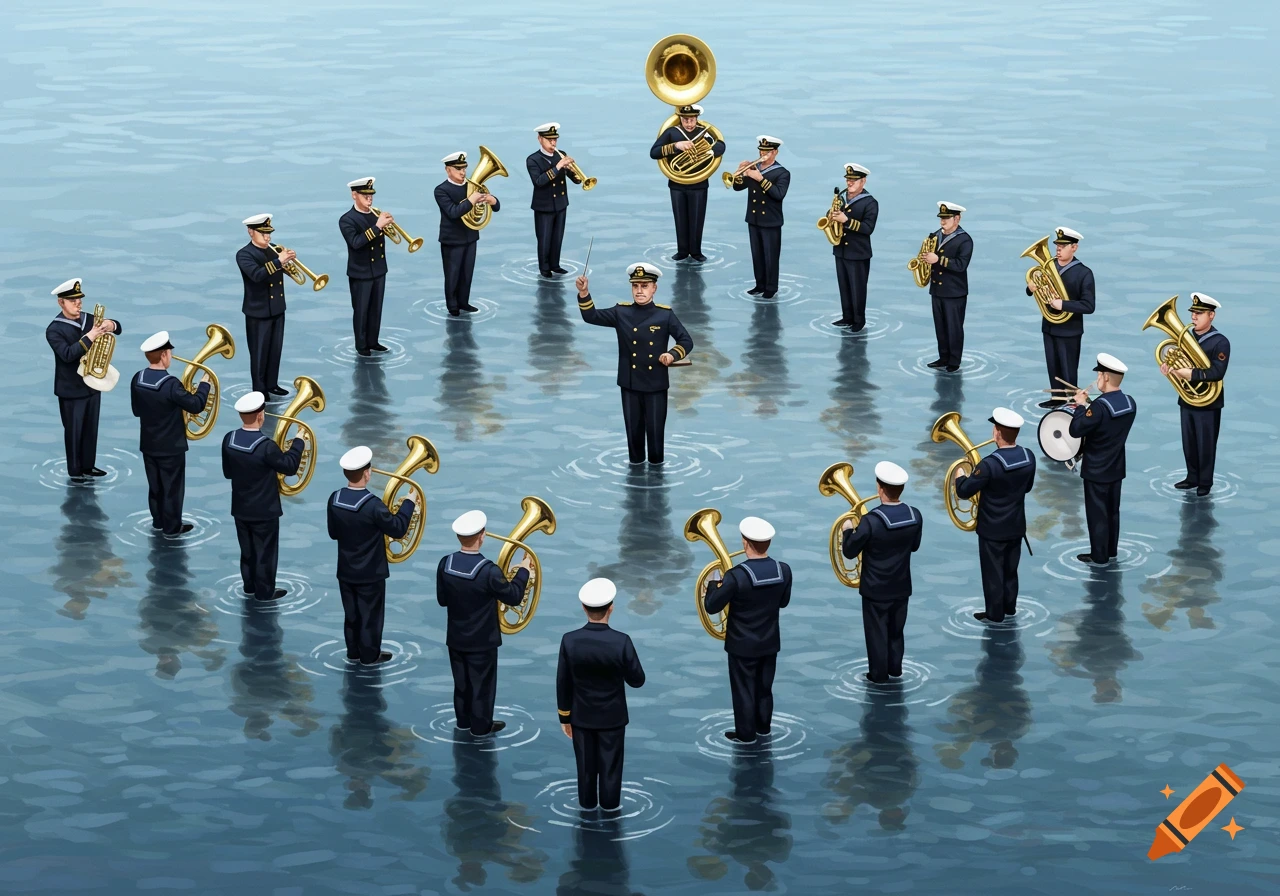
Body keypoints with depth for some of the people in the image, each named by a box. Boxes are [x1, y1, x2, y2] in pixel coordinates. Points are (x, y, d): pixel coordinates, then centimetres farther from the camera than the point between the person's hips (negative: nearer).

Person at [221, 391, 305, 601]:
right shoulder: (266, 446, -29)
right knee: (265, 552, 11)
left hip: (240, 508, 6)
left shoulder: (228, 440, -10)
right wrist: (298, 442, -3)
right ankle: (265, 591, 23)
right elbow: (289, 467, -16)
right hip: (264, 511, -6)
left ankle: (249, 585, 37)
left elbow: (228, 472, 2)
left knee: (247, 550, 22)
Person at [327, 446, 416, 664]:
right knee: (370, 614, 11)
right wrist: (408, 503, -5)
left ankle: (353, 651, 34)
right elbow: (398, 529, -18)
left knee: (351, 613, 21)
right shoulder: (373, 505, -28)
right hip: (370, 573, -6)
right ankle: (370, 655, 24)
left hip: (345, 570, 6)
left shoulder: (334, 499, -9)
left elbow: (333, 533, 3)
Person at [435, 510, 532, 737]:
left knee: (461, 680, 23)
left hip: (455, 637, 5)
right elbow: (513, 597, -17)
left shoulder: (445, 564, -13)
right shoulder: (488, 571, -29)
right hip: (481, 640, -5)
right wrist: (523, 570, -4)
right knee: (482, 683, 13)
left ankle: (463, 719, 39)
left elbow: (442, 599, -1)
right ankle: (481, 725, 26)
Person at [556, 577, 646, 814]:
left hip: (581, 715, 1)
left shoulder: (569, 641, -18)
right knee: (610, 763, 15)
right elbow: (637, 680, -14)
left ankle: (587, 803, 31)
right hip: (612, 716, -1)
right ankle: (610, 804, 27)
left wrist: (564, 717, 4)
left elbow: (563, 683, -9)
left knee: (586, 763, 18)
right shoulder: (621, 642, -24)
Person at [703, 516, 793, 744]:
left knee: (744, 690, 13)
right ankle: (763, 725, 39)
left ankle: (745, 733, 25)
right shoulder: (784, 571, -14)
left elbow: (711, 606, -19)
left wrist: (713, 585, -1)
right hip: (770, 642, 5)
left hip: (743, 644, -5)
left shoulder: (737, 576, -29)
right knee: (765, 687, 23)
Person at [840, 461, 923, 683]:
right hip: (902, 586, 4)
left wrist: (848, 530, 0)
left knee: (877, 632, 14)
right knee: (896, 629, 24)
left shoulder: (871, 521, -30)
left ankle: (878, 674, 26)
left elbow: (849, 552, -18)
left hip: (876, 589, -4)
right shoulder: (915, 516, -14)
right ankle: (895, 668, 38)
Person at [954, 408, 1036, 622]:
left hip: (993, 529, -6)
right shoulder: (1029, 457, -11)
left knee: (993, 572, 11)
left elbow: (964, 491, -22)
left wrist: (960, 478, -1)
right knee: (1011, 569, 23)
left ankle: (994, 614, 23)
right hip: (1016, 526, 6)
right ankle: (1009, 607, 38)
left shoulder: (991, 464, -30)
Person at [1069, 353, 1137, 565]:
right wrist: (1088, 406, 8)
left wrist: (1081, 406, -11)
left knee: (1097, 514, 4)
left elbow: (1076, 430, -23)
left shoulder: (1100, 406, -27)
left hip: (1096, 470, -8)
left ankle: (1099, 555, 12)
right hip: (1116, 468, 8)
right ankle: (1111, 550, 30)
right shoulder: (1130, 403, -2)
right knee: (1112, 512, 19)